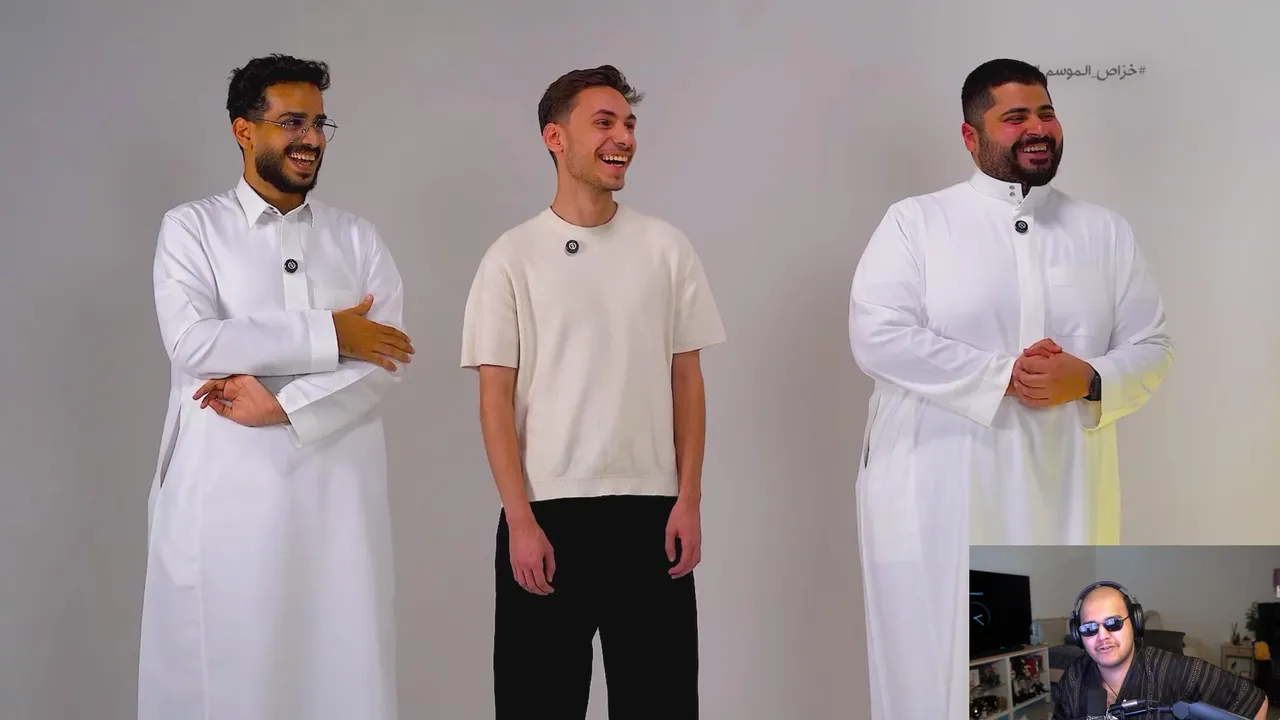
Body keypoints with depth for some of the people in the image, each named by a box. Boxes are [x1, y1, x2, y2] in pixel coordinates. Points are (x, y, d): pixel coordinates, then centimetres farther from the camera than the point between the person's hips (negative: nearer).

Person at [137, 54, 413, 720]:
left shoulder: (358, 239, 12)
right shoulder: (192, 228, 6)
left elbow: (388, 358, -1)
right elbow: (192, 343, -10)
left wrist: (280, 404, -13)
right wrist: (328, 334, -10)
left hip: (337, 490, 2)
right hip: (226, 492, -2)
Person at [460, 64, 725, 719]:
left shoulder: (667, 248, 6)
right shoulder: (513, 256, 0)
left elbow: (687, 380, 8)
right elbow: (496, 398, -2)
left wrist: (689, 500, 0)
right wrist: (520, 519, -9)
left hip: (650, 511, 2)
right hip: (546, 512, -1)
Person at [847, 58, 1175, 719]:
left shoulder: (1106, 232, 13)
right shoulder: (914, 222, 2)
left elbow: (1149, 346, 11)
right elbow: (878, 338, -10)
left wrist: (1089, 380, -11)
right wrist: (1004, 376, -14)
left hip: (1061, 495, 3)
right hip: (935, 495, -3)